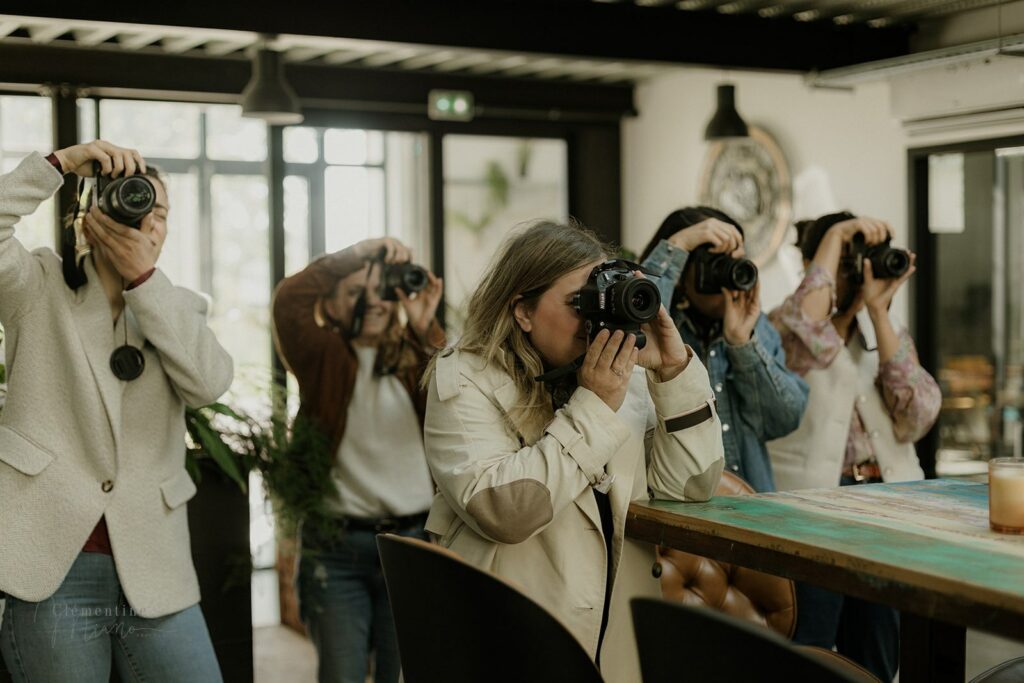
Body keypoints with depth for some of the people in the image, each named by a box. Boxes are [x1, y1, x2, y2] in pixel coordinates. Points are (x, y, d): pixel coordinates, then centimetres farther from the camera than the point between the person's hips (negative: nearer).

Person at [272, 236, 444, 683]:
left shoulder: (414, 357, 9)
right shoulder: (323, 357, 3)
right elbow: (289, 300, -16)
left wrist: (427, 332, -18)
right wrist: (360, 252, -16)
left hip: (416, 540, 2)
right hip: (337, 545, -2)